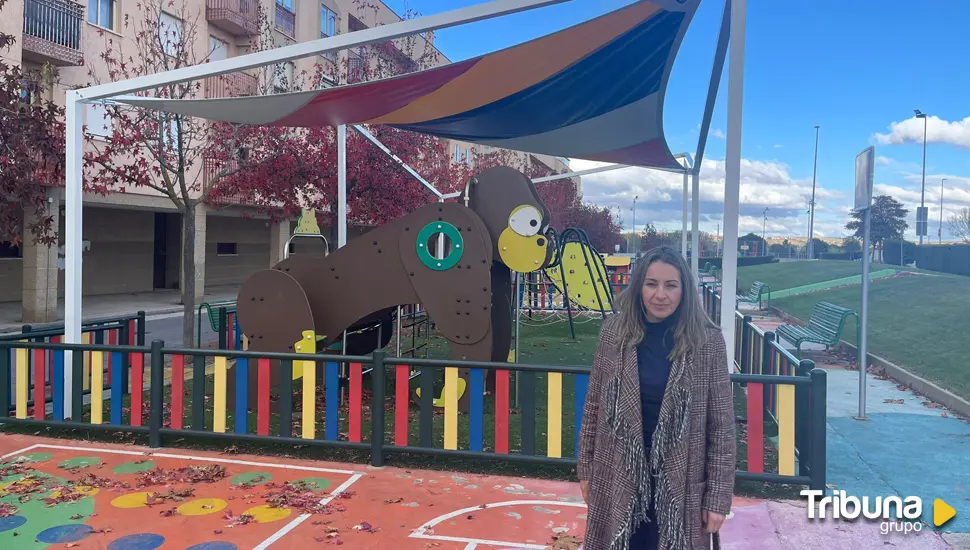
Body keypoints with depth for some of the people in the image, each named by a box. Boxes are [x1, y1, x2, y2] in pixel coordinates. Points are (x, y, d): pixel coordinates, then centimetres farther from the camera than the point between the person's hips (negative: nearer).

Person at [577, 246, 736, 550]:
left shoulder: (708, 341, -9)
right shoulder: (614, 331, -4)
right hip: (619, 477, 2)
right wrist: (586, 469, 6)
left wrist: (718, 497, -6)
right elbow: (593, 407, 4)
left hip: (680, 481, -1)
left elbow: (722, 426, -6)